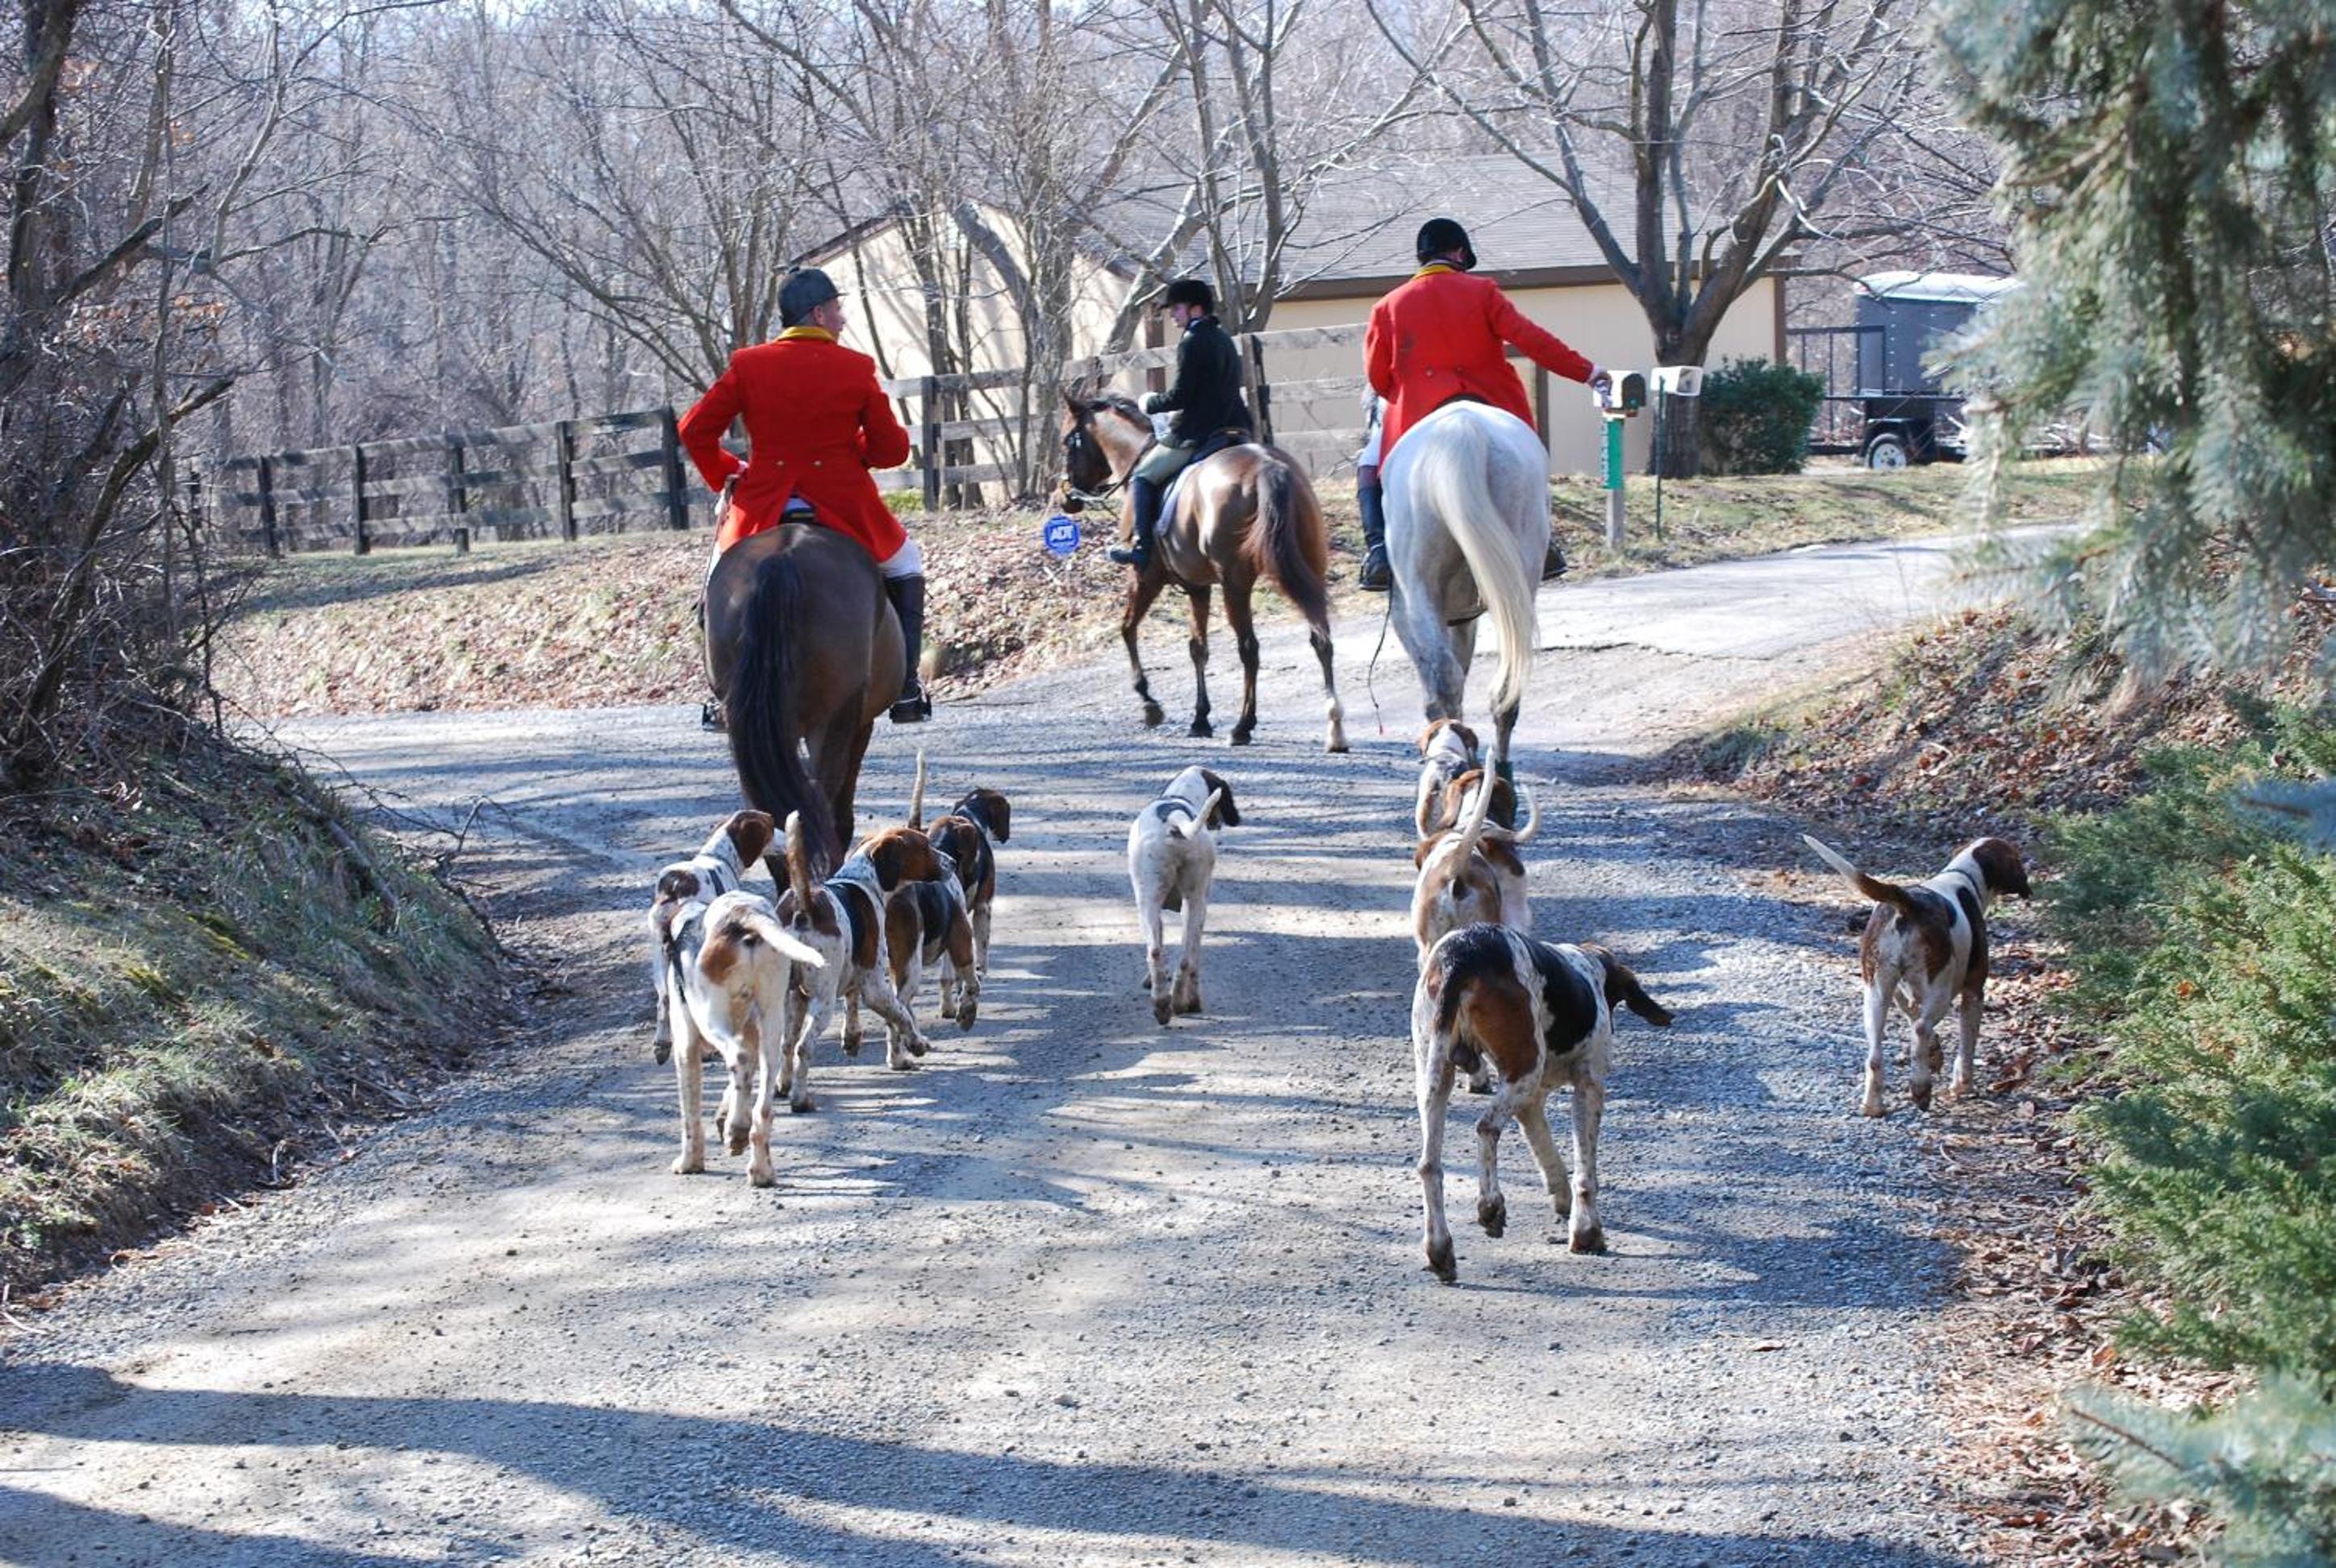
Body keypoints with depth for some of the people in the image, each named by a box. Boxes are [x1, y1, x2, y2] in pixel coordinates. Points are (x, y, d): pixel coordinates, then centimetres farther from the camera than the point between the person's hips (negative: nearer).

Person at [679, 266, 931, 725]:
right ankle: (906, 691, 17)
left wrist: (723, 473, 16)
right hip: (845, 507, -1)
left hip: (765, 507, 1)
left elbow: (695, 429, -1)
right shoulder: (857, 368, -4)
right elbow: (891, 449, 0)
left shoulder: (748, 365, -1)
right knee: (905, 565, 25)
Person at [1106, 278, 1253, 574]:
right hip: (1231, 428, 9)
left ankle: (1142, 547, -9)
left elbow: (1180, 396, -17)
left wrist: (1151, 403, 0)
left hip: (1195, 436, -9)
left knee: (1142, 477, 2)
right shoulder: (1224, 339, 16)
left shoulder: (1192, 342, -13)